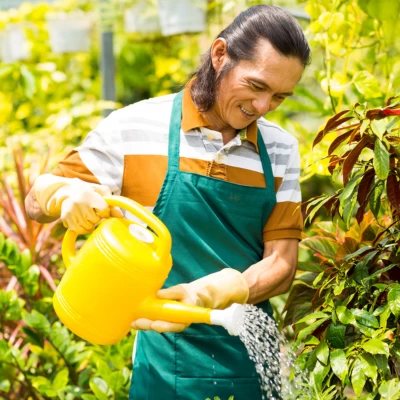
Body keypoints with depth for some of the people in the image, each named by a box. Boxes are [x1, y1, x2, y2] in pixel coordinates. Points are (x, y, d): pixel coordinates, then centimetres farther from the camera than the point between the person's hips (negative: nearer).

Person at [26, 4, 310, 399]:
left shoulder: (281, 151, 3)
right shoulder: (134, 129, -6)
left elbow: (280, 264, -1)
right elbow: (38, 202, -1)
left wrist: (208, 295, -20)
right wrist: (67, 193, -25)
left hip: (256, 360, 3)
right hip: (168, 364, -2)